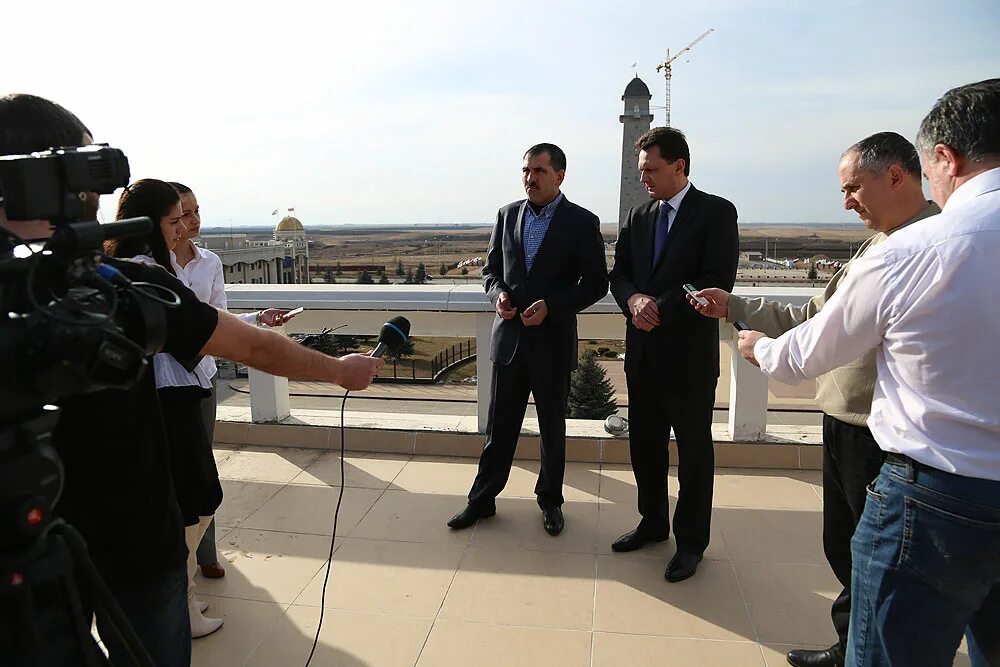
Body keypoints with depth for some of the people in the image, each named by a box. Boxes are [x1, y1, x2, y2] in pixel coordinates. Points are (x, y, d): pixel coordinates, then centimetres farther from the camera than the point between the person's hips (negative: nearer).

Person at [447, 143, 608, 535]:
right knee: (499, 425, 11)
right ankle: (482, 499, 25)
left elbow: (596, 282, -5)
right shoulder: (507, 215, 6)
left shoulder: (582, 222, -5)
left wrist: (551, 305, -18)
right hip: (508, 337, 3)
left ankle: (550, 500, 31)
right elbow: (491, 269, 12)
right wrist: (498, 293, -10)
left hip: (553, 341, -3)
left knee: (552, 426, 13)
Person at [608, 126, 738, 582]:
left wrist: (660, 309, -18)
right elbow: (619, 274, 9)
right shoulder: (637, 216, 11)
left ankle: (691, 542, 21)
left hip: (689, 352, -6)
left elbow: (717, 282, -15)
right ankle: (653, 523, 34)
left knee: (694, 449, 7)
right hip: (643, 351, 6)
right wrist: (634, 300, -12)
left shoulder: (716, 212, -6)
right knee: (644, 443, 15)